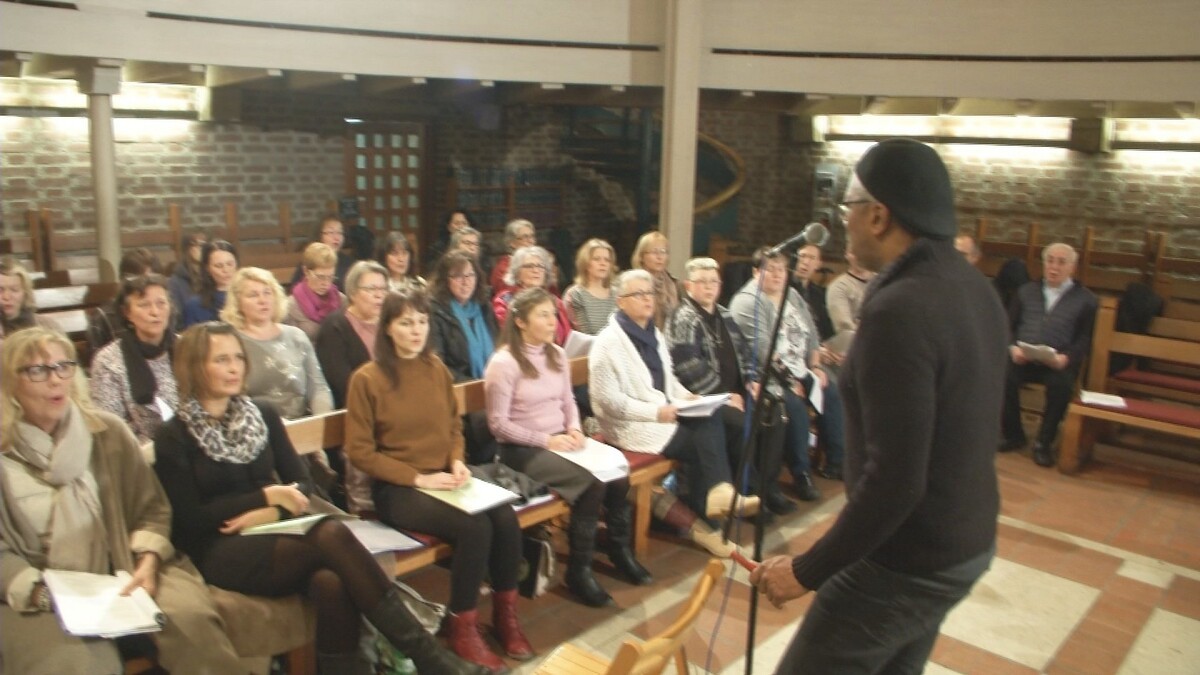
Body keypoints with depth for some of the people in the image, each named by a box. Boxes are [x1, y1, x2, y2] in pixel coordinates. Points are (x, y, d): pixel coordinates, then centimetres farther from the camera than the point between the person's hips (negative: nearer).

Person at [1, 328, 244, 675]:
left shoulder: (108, 431, 9)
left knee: (190, 618, -26)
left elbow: (152, 507, 10)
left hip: (122, 577, 2)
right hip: (36, 597, -2)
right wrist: (37, 591, -17)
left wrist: (147, 560, -8)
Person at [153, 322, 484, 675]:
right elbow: (190, 519, -6)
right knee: (331, 534, -33)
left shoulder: (262, 416, 12)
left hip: (271, 535, 4)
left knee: (331, 580, -35)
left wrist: (272, 512, -9)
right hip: (220, 552, -4)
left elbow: (302, 482, 12)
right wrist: (266, 496, -12)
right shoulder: (173, 438, 0)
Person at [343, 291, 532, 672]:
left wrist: (457, 462, -4)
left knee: (506, 518, -21)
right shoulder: (367, 379, -9)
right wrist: (418, 477, -16)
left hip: (443, 478, 5)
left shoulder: (436, 369, 7)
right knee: (475, 526, -28)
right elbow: (360, 452, -9)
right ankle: (463, 626, -8)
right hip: (396, 488, -5)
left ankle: (506, 613, -1)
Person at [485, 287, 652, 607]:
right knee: (592, 481, -27)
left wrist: (574, 430, -5)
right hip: (522, 449, -6)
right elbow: (498, 423, -13)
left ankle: (620, 548, 5)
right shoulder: (504, 363, -12)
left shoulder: (557, 355, 9)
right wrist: (546, 440, -18)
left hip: (560, 440, 7)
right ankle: (579, 569, -10)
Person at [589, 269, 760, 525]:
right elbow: (608, 400, -19)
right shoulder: (608, 343, -13)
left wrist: (684, 396, 0)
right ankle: (716, 497, 0)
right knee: (703, 440, -17)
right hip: (632, 424, -7)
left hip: (665, 413, 8)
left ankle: (718, 495, -12)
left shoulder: (653, 334, 14)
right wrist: (656, 412, -24)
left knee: (709, 420, -19)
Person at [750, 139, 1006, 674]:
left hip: (907, 561, -9)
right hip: (966, 542, 9)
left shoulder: (899, 309, -26)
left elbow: (894, 480, -28)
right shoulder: (974, 289, 3)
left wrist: (807, 571, -20)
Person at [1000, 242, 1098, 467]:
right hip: (1022, 357, 2)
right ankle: (1013, 435, -11)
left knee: (1061, 384, -35)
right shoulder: (1027, 291, 22)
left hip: (1058, 361, -2)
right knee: (1004, 376, -31)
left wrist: (1066, 357, -16)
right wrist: (1013, 347, -7)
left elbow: (1085, 339, 4)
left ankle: (1044, 442, -16)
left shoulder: (1086, 299, 14)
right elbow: (1010, 325, 15)